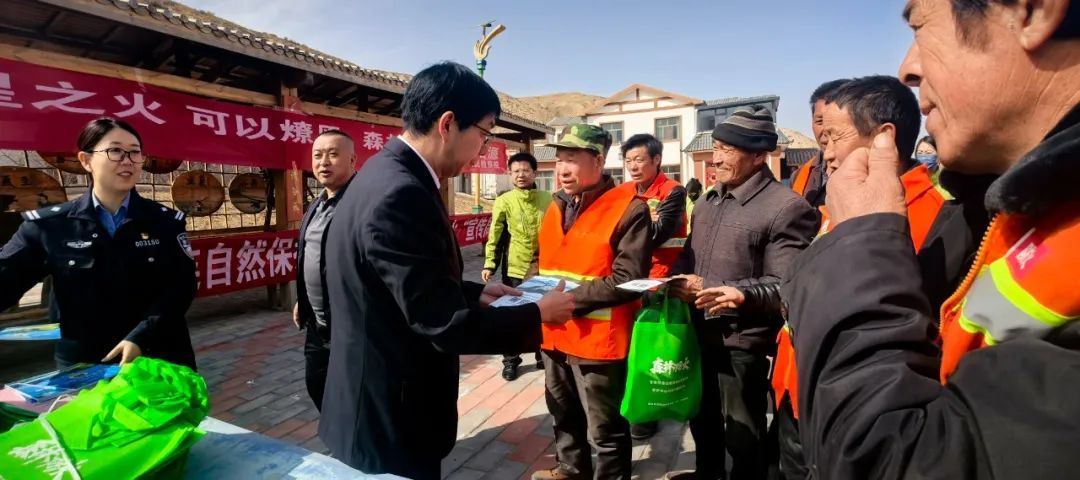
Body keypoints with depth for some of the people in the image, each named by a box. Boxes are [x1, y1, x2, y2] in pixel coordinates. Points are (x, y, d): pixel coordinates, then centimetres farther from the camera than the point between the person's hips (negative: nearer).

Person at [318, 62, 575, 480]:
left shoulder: (388, 175, 3)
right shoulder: (400, 195, -28)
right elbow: (447, 326, -27)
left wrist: (475, 293, 9)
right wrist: (539, 314, -14)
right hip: (388, 421, -9)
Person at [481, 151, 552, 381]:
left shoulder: (548, 199, 2)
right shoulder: (504, 201, -4)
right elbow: (495, 235, -5)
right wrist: (489, 263, -14)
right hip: (514, 268, -1)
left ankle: (543, 356, 31)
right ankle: (511, 361, 24)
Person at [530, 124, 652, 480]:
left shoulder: (629, 209, -15)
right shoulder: (557, 205, 8)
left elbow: (626, 281, -20)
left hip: (599, 339, -8)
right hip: (555, 335, 8)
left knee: (606, 430, 10)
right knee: (564, 415, 27)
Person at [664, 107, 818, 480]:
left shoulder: (787, 207, -16)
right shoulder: (708, 201, 9)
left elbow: (786, 285, -19)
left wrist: (742, 294, -34)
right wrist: (680, 278, -4)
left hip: (742, 341, -7)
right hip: (699, 331, 8)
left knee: (743, 432, 11)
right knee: (701, 413, 25)